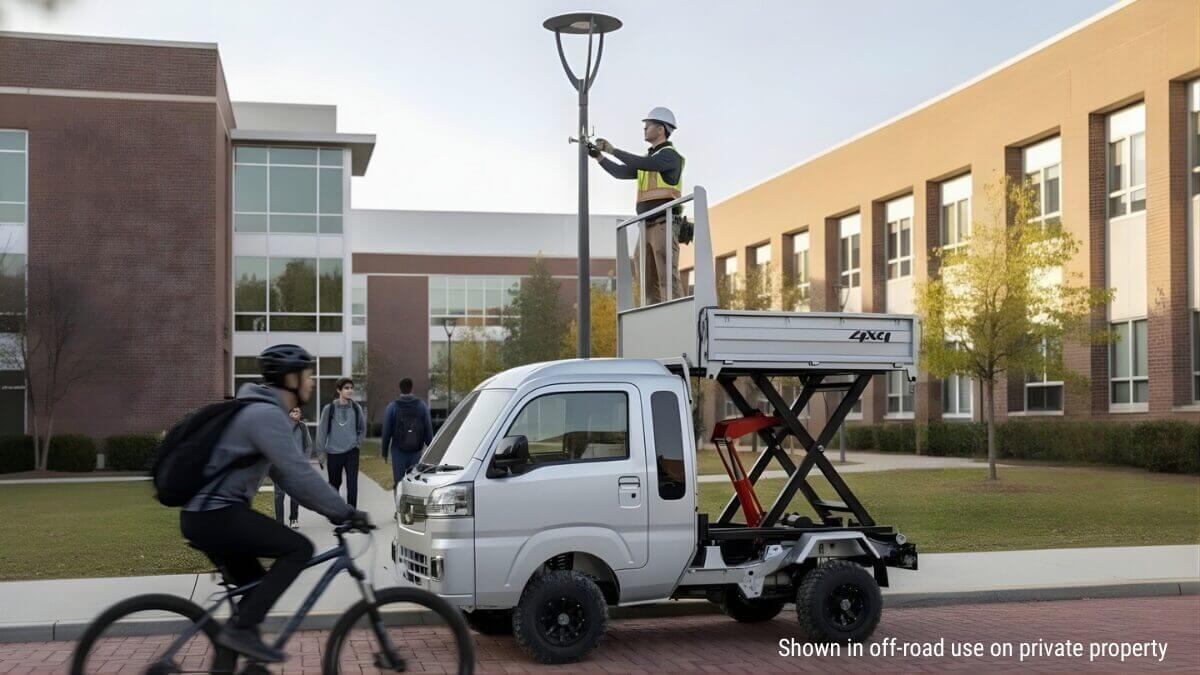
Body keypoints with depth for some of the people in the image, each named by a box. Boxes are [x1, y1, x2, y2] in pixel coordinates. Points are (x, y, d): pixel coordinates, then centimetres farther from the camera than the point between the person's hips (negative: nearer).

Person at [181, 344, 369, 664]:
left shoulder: (263, 412, 18)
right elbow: (300, 475, -22)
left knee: (256, 589, 16)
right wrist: (346, 513, -16)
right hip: (216, 516, -11)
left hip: (207, 515, 11)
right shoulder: (265, 414, -16)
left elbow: (287, 477, 19)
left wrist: (336, 511, 13)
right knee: (299, 549, -13)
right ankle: (242, 628, -13)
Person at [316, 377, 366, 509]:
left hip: (352, 453, 1)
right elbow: (322, 430, -2)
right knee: (335, 484, 14)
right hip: (333, 453, -1)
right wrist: (321, 452, -1)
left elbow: (363, 428, 14)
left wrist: (358, 442, 3)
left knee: (352, 485, -9)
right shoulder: (329, 408, -7)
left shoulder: (356, 408, 0)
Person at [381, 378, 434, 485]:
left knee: (399, 482, 1)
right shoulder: (422, 406, 1)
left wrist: (385, 452, 8)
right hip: (416, 451, 1)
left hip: (398, 451, -1)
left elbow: (386, 432, -1)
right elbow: (428, 430, 1)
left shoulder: (392, 407, -2)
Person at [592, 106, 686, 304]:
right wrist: (599, 156, 7)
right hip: (647, 227, 9)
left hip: (664, 225, -9)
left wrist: (612, 150, -17)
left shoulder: (669, 155, -5)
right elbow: (621, 172, 19)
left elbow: (643, 164, -22)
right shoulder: (649, 157, 24)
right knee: (648, 281, 3)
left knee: (668, 278, -15)